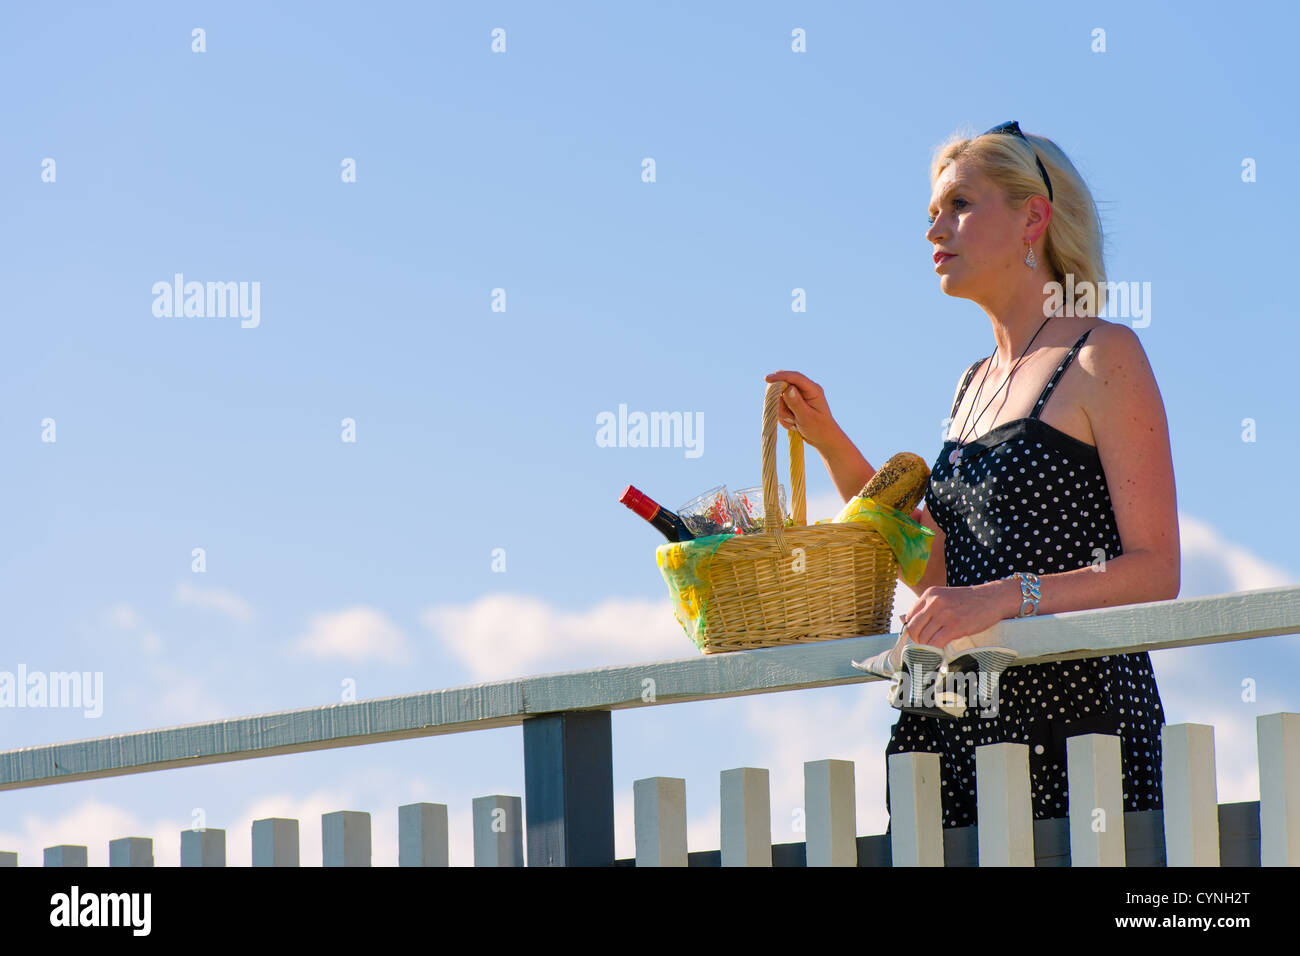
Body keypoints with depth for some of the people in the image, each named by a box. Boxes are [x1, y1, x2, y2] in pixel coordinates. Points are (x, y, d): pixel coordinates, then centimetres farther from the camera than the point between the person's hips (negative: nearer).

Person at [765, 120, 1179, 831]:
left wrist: (1006, 596, -22)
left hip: (1075, 701, -6)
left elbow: (1155, 571, -10)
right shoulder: (975, 385, 21)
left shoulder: (1101, 357, -3)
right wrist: (831, 444, 14)